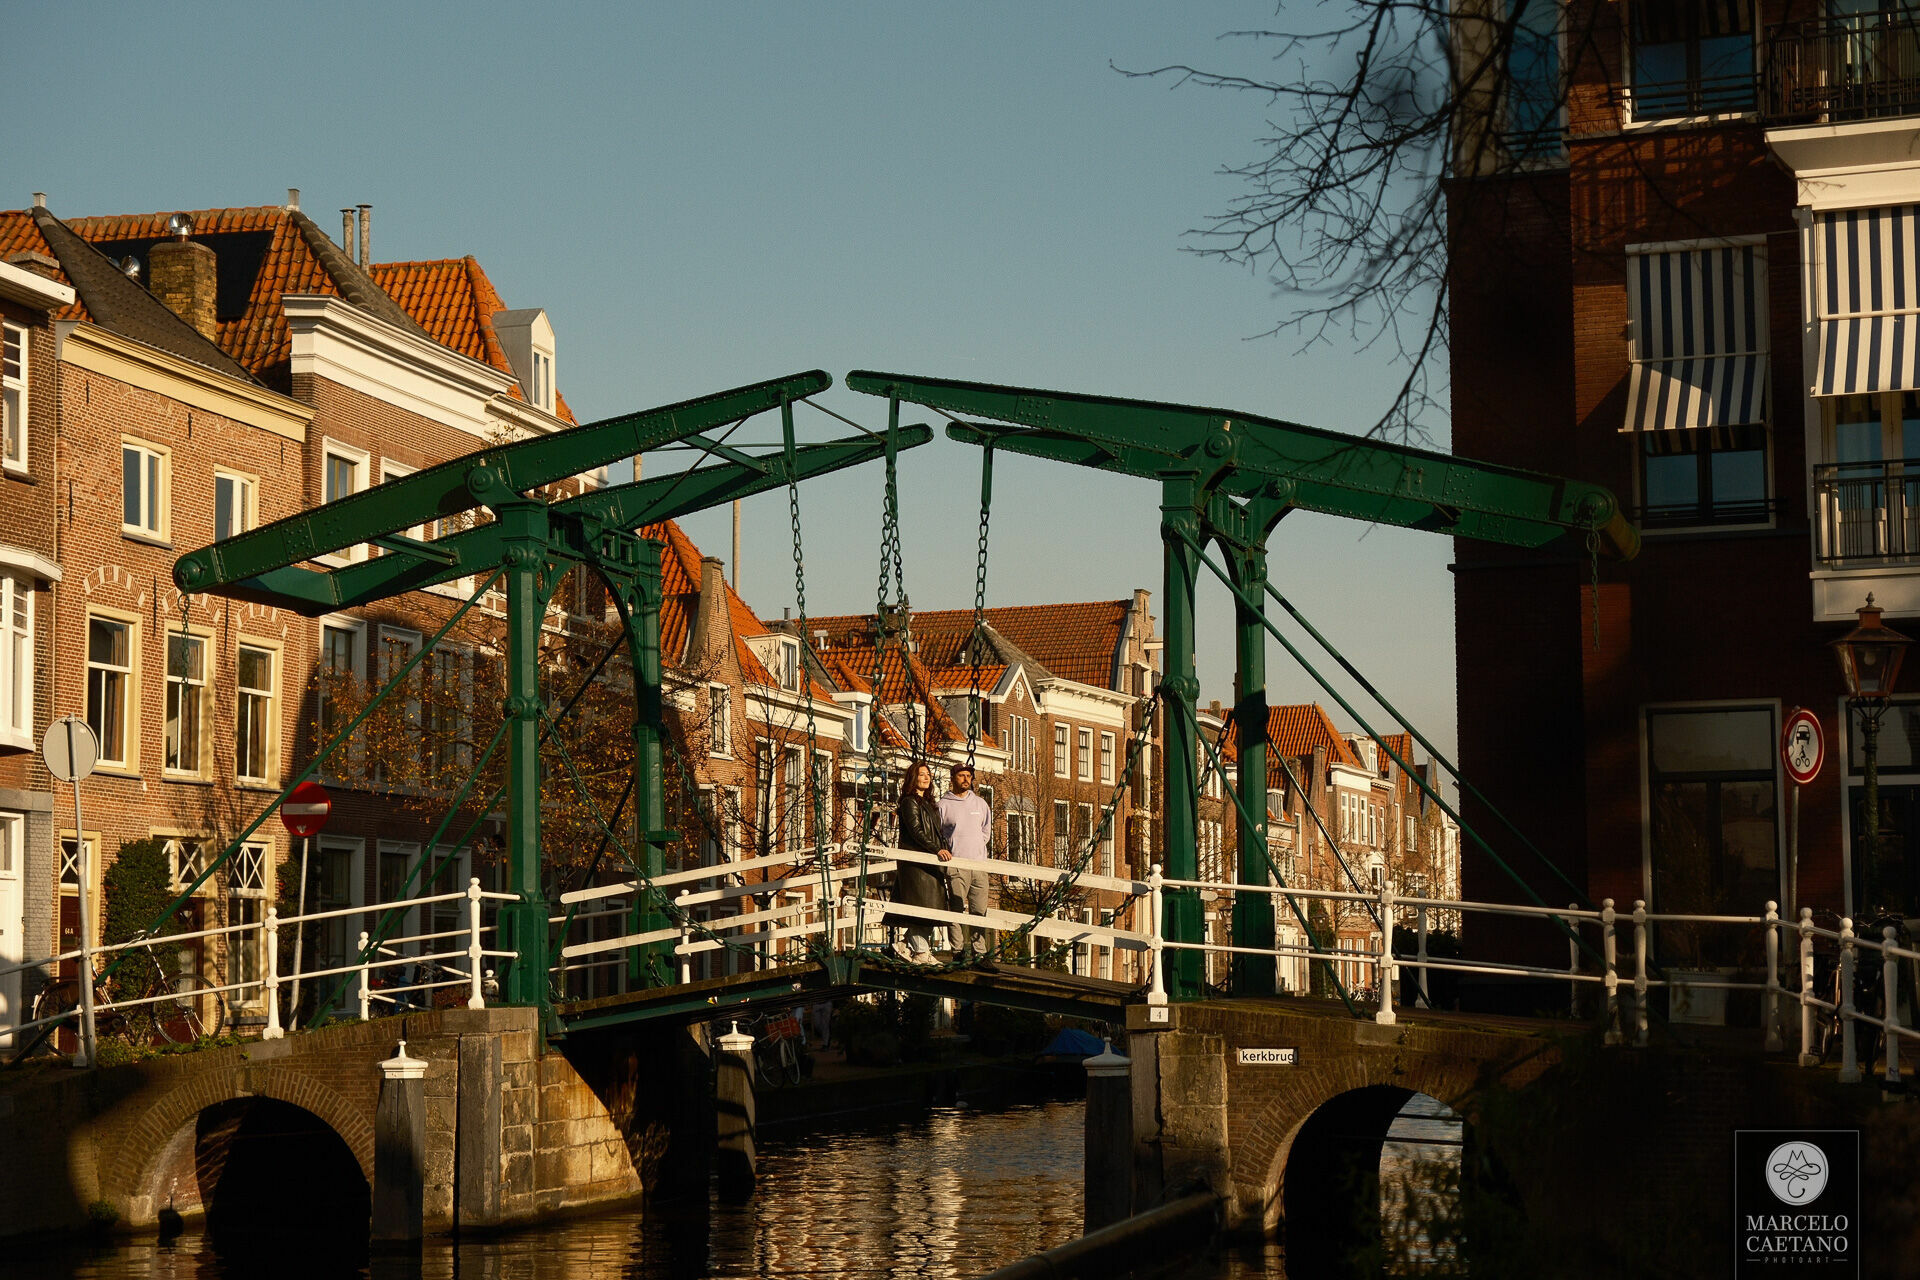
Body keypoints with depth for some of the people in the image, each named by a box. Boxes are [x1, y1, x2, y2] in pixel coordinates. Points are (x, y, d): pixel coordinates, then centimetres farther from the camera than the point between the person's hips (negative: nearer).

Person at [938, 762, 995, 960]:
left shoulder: (980, 804, 15)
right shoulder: (943, 805, 3)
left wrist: (975, 847, 12)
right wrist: (940, 850, -6)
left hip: (979, 864, 3)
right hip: (955, 865, -3)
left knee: (980, 910, 0)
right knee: (958, 910, -5)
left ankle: (980, 951, 2)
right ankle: (958, 950, -3)